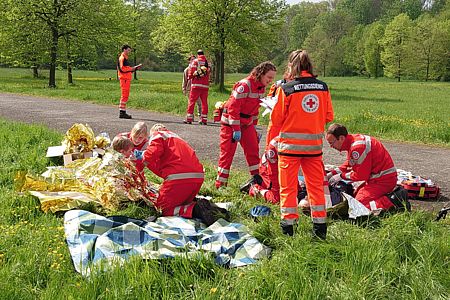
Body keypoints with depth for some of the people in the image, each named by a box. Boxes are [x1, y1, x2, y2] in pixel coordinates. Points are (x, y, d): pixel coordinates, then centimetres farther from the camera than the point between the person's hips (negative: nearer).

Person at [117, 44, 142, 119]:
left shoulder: (125, 58, 22)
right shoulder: (121, 58, -9)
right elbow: (122, 68, -19)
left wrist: (135, 68, 12)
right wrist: (131, 68, -13)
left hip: (127, 79, 10)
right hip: (124, 79, -10)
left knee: (126, 95, 11)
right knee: (124, 95, -11)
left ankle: (123, 112, 14)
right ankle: (122, 112, -10)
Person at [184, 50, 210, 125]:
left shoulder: (195, 61, 0)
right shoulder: (207, 62, 8)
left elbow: (191, 73, 1)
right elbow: (208, 74, 10)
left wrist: (189, 77, 19)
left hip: (196, 85, -3)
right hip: (205, 85, 3)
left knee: (191, 101, 3)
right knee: (204, 102, 7)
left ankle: (189, 119, 2)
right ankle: (204, 120, 7)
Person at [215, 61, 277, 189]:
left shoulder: (261, 87, 4)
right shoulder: (245, 85, -23)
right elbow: (233, 108, -24)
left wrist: (254, 126, 16)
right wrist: (236, 129, -23)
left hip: (247, 123, 8)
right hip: (231, 122, -8)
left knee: (253, 150, 7)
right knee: (227, 153, -5)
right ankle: (220, 185, 2)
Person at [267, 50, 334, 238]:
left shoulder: (286, 89, -10)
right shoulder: (322, 87, 1)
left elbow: (276, 120, -5)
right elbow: (329, 116, 7)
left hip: (290, 145, -3)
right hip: (314, 145, 4)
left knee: (288, 187, 7)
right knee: (316, 185, 13)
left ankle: (288, 226, 10)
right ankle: (320, 226, 16)